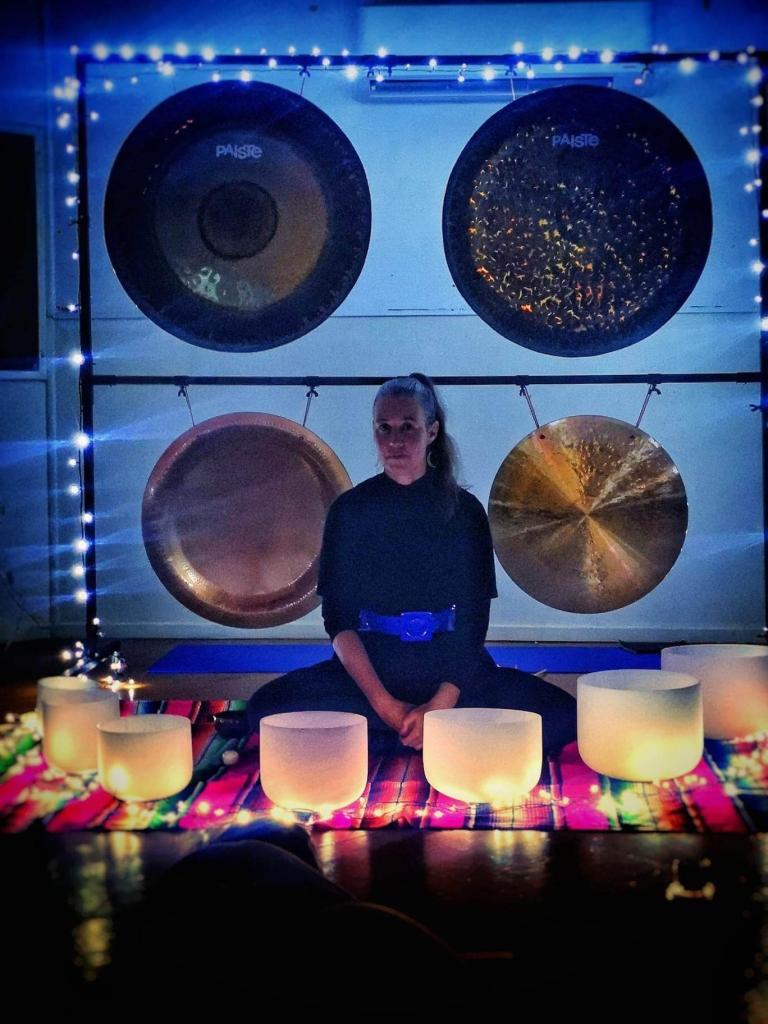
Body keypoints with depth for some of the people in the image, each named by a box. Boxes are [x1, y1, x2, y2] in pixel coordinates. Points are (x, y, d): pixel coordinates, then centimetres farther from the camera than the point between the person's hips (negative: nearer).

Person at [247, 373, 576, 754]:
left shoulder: (464, 510, 2)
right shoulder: (349, 509, 3)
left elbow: (474, 621, -3)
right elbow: (337, 616, -3)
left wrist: (440, 706, -18)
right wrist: (383, 703, -17)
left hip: (449, 668, 0)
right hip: (368, 666, 0)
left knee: (562, 716, -24)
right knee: (266, 707, -28)